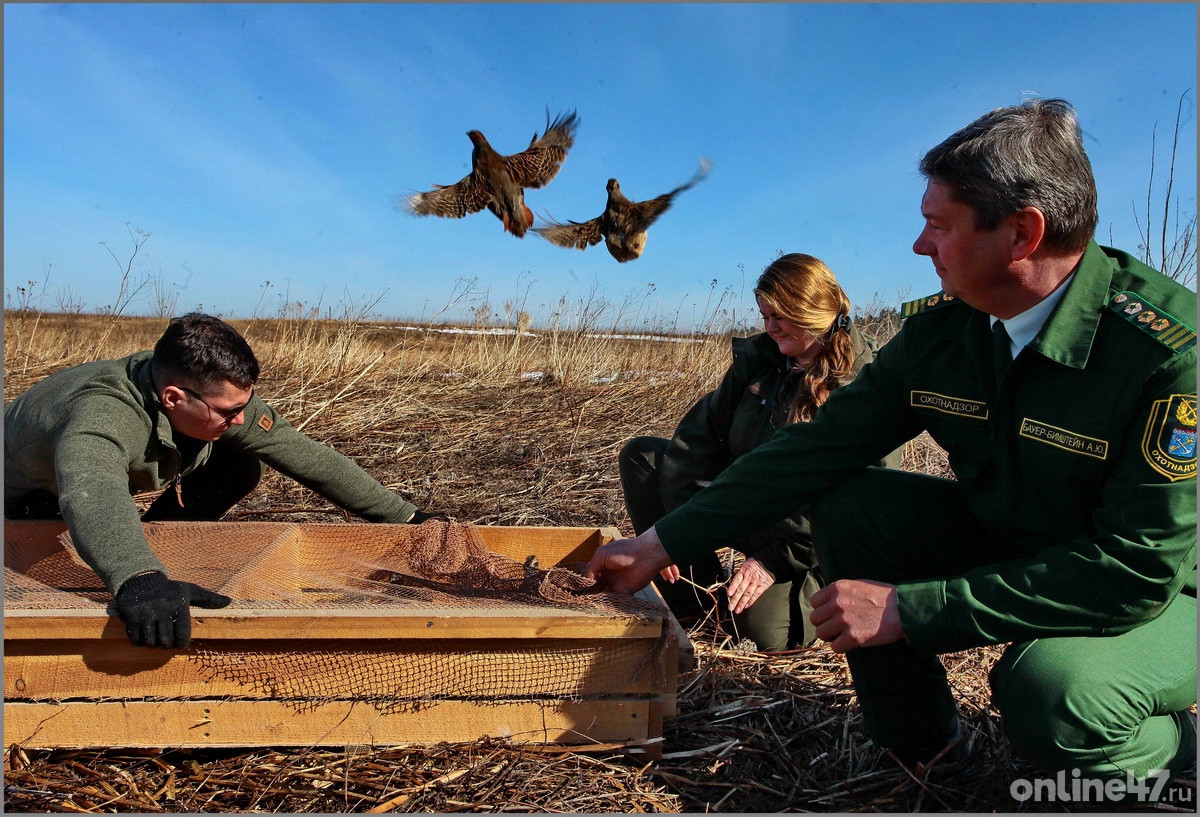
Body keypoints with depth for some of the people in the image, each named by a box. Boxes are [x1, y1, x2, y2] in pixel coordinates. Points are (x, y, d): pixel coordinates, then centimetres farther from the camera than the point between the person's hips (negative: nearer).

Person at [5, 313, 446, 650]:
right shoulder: (102, 417, -44)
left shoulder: (218, 396, -26)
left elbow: (305, 454, -22)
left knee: (240, 466, -14)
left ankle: (154, 550, 2)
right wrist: (138, 579, -82)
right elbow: (90, 493, -64)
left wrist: (404, 516, -23)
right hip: (27, 508, -5)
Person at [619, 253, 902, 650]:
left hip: (806, 541, -6)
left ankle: (818, 590, 6)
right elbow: (701, 434, -3)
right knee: (640, 456, -5)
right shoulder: (756, 357, 1)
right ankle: (697, 592, -4)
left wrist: (775, 559, -26)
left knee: (765, 627, -31)